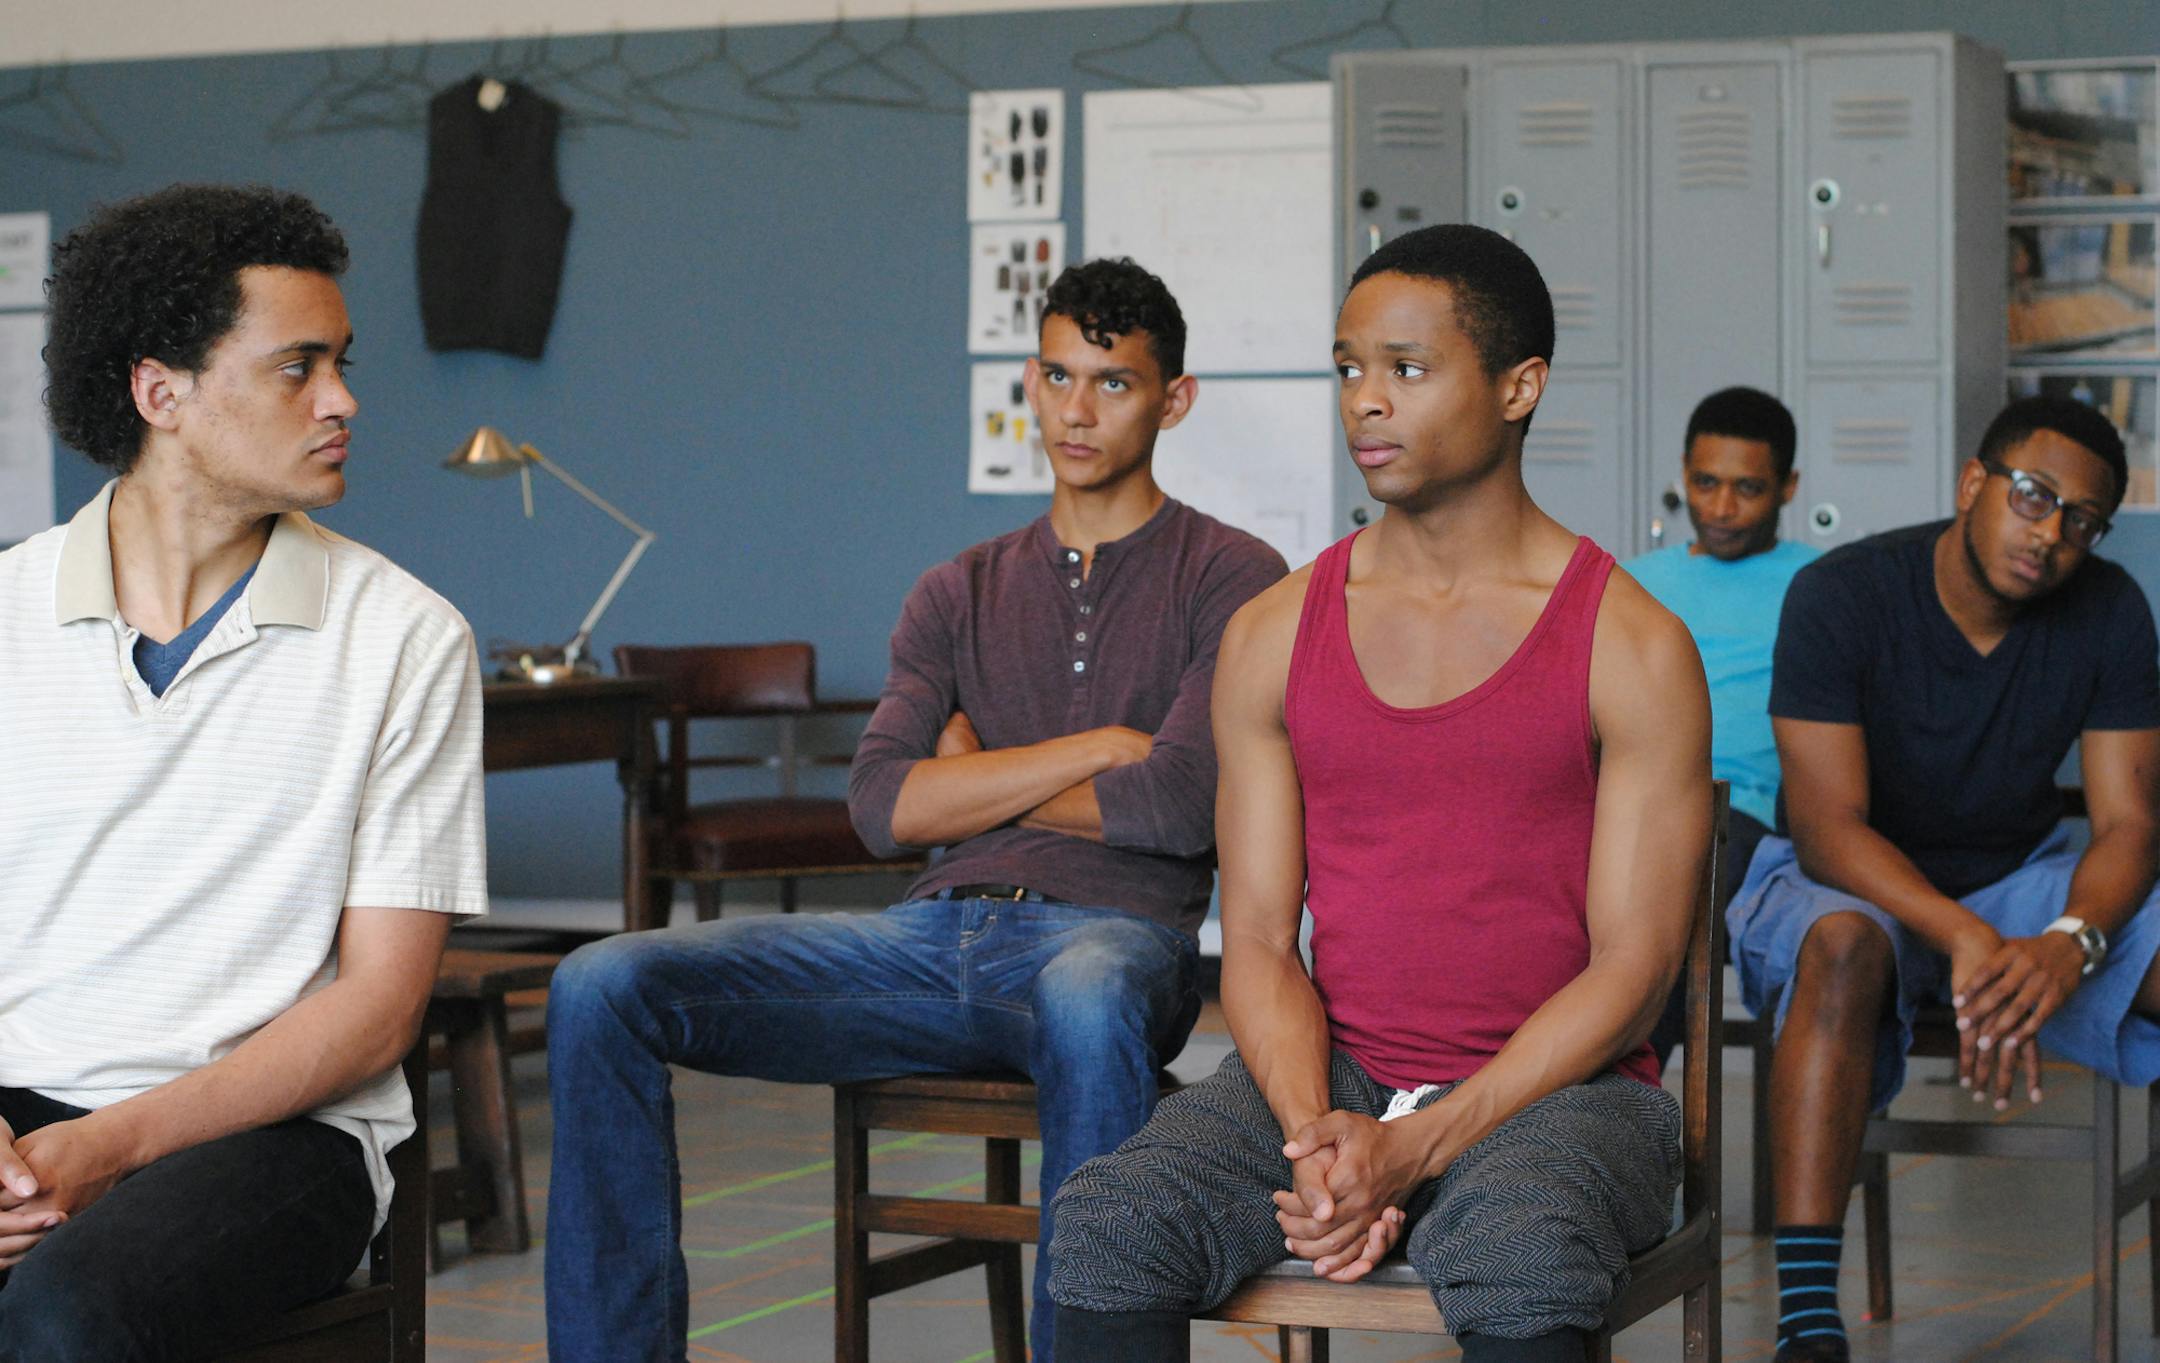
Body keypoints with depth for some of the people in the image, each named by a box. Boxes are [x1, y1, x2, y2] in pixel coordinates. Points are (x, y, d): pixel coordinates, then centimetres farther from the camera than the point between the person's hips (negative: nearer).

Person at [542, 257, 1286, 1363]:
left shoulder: (1230, 580, 9)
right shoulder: (959, 595, 22)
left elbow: (1179, 807, -6)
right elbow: (884, 806, 7)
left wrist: (979, 782, 7)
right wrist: (1094, 749, -1)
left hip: (1108, 934, -4)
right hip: (934, 933, 5)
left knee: (1086, 1004, -44)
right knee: (600, 988, -16)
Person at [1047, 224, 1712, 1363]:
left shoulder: (1634, 649, -3)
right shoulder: (1274, 637, 8)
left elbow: (1633, 965, -7)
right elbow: (1258, 941, 6)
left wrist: (1416, 1149, -18)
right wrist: (1316, 1136, -15)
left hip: (1560, 1085, -3)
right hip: (1331, 1073, 3)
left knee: (1516, 1262, -38)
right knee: (1106, 1225, -26)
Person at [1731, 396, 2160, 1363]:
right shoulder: (1842, 595, -18)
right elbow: (1829, 829, -23)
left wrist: (2070, 942, -32)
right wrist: (1967, 942, -39)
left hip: (2019, 878, 4)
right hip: (1848, 882, -4)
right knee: (1844, 945, -39)